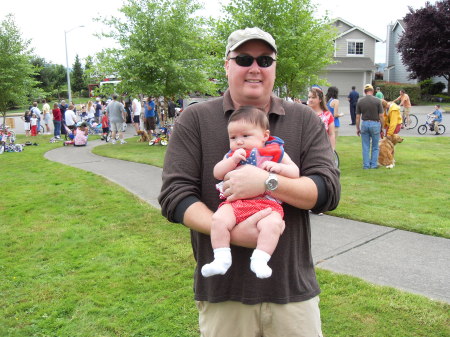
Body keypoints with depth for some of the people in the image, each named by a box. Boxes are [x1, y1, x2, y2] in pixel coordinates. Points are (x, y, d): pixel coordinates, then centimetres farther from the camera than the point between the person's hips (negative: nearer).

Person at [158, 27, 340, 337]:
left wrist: (267, 183, -21)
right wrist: (231, 233, -21)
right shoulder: (195, 120, -2)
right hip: (222, 289, -1)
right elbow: (175, 196, -8)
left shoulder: (304, 120, 2)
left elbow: (329, 191, -5)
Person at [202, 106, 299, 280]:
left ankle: (260, 260, -24)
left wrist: (278, 168, -8)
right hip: (236, 202, 2)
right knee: (218, 219, -25)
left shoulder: (276, 152, 13)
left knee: (272, 224, -33)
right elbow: (217, 173, 10)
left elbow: (295, 172, 11)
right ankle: (222, 259, -15)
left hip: (267, 203, -2)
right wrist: (233, 160, -5)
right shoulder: (232, 155, 21)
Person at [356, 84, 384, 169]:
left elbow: (358, 117, 1)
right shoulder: (377, 100, -7)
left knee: (365, 147, 8)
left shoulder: (360, 101, -1)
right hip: (375, 124, -2)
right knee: (375, 147, 11)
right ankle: (373, 164, 13)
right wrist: (382, 127, 5)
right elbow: (381, 116, -6)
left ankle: (366, 165, 10)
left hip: (364, 124, 2)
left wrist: (357, 128, 10)